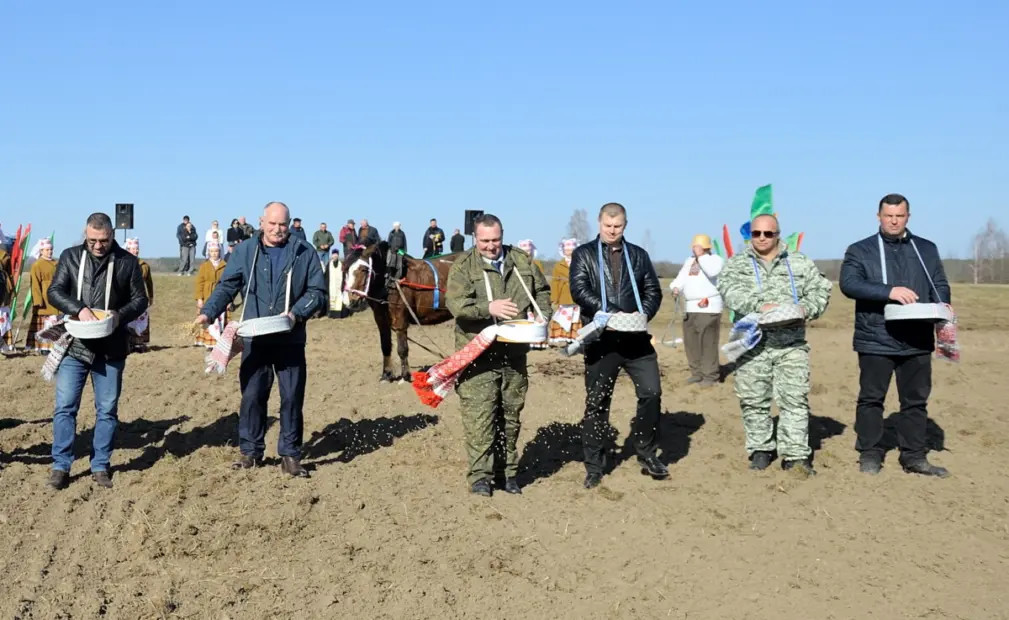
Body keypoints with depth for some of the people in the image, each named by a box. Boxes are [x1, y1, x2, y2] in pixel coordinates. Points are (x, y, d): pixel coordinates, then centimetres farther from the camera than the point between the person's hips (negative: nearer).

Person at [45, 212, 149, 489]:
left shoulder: (127, 262, 1)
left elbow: (140, 299, 4)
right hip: (75, 346, 0)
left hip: (111, 349, 0)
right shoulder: (70, 257, 3)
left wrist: (120, 314, -17)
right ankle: (60, 466, 11)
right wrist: (79, 309, -21)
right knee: (65, 407, 0)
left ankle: (100, 466, 18)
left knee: (107, 410, 6)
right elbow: (54, 291, -3)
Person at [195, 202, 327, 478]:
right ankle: (251, 451, 20)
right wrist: (207, 313, -15)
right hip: (255, 338, 1)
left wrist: (296, 313, -16)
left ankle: (290, 454, 15)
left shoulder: (304, 252, -1)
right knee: (252, 395, 6)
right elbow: (226, 286, 0)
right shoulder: (245, 251, 2)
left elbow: (317, 291, -1)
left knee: (292, 397, 3)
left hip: (290, 339, -1)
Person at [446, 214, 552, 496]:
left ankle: (509, 471, 24)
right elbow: (455, 303, -18)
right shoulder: (463, 267, -5)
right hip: (478, 355, -4)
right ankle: (480, 475, 1)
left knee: (511, 414, 12)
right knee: (479, 416, -6)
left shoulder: (522, 261, 7)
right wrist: (489, 308, -32)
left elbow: (542, 291, 19)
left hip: (514, 353, 4)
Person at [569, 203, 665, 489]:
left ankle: (647, 455, 12)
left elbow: (653, 291, 9)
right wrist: (608, 313, -20)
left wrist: (642, 315, -10)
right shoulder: (583, 254, 4)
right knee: (596, 401, 4)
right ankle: (594, 466, 14)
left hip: (636, 337, 2)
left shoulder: (638, 255, 14)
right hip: (601, 339, -2)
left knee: (651, 393, -5)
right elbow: (579, 289, -10)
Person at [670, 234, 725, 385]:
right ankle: (697, 373, 16)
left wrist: (701, 256, -16)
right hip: (690, 307, 8)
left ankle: (710, 375, -6)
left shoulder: (716, 259, -1)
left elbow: (712, 271, -21)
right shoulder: (689, 261, 20)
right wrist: (676, 287, -9)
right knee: (691, 342, 8)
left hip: (709, 307, -7)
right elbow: (681, 277, 11)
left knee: (708, 343, -9)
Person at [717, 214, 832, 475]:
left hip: (792, 343, 0)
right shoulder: (735, 264, 8)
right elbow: (730, 291, -10)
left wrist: (805, 309, -13)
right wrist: (760, 306, -24)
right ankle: (760, 450, 18)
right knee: (754, 401, 4)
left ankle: (795, 455, 0)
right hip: (753, 343, 0)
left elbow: (821, 289, 7)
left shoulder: (800, 263, 12)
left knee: (795, 399, -5)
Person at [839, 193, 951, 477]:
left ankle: (914, 457, 18)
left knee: (916, 400, 9)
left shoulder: (927, 249, 14)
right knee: (871, 398, 4)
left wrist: (941, 307, -10)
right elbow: (849, 283, -14)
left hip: (917, 341, 3)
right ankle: (869, 454, 15)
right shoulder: (860, 250, 1)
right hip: (876, 340, -3)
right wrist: (888, 291, -26)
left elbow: (940, 285, 13)